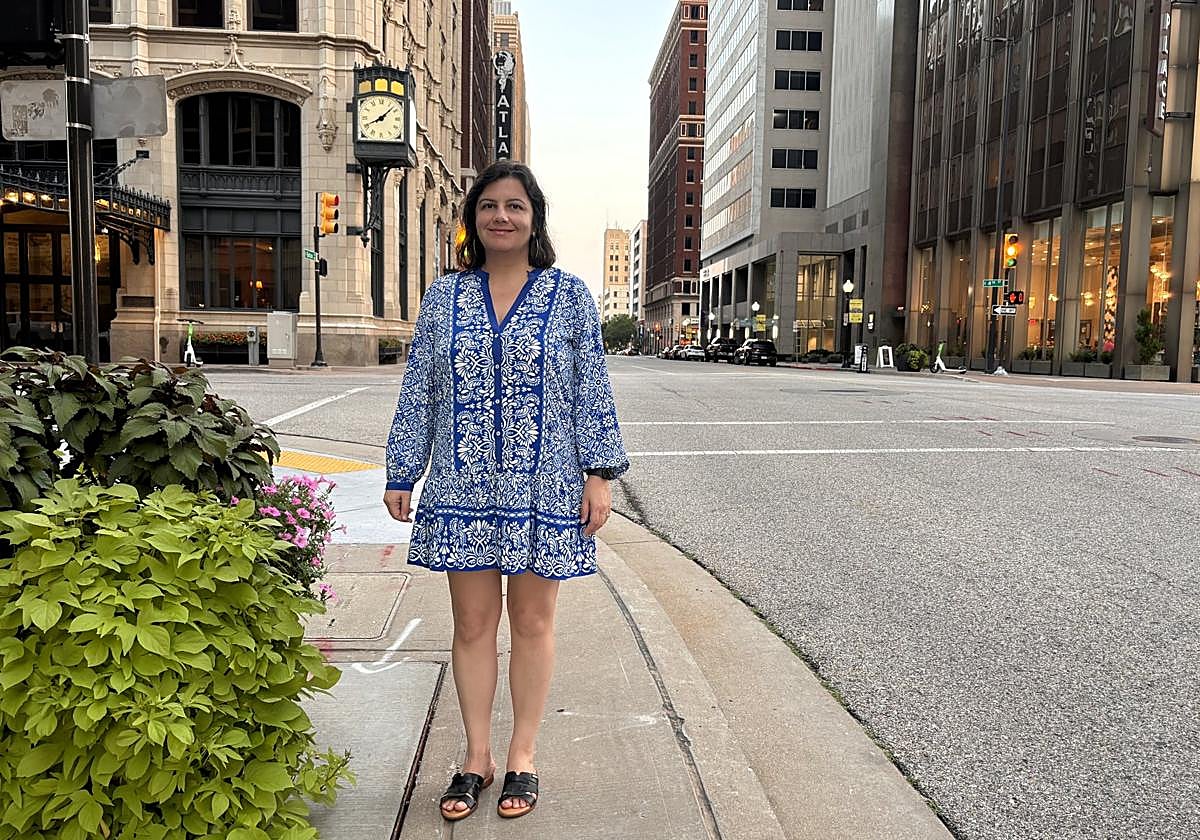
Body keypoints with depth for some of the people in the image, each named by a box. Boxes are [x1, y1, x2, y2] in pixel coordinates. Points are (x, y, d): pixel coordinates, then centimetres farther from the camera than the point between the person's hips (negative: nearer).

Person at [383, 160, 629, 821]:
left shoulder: (569, 295, 2)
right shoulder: (444, 297, 7)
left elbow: (591, 389, 2)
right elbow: (418, 391, 8)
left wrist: (600, 471, -4)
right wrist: (401, 473, 6)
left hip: (543, 489, -1)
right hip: (463, 488, 2)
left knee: (533, 623, 9)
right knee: (472, 625, 9)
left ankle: (521, 757, 26)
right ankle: (477, 758, 26)